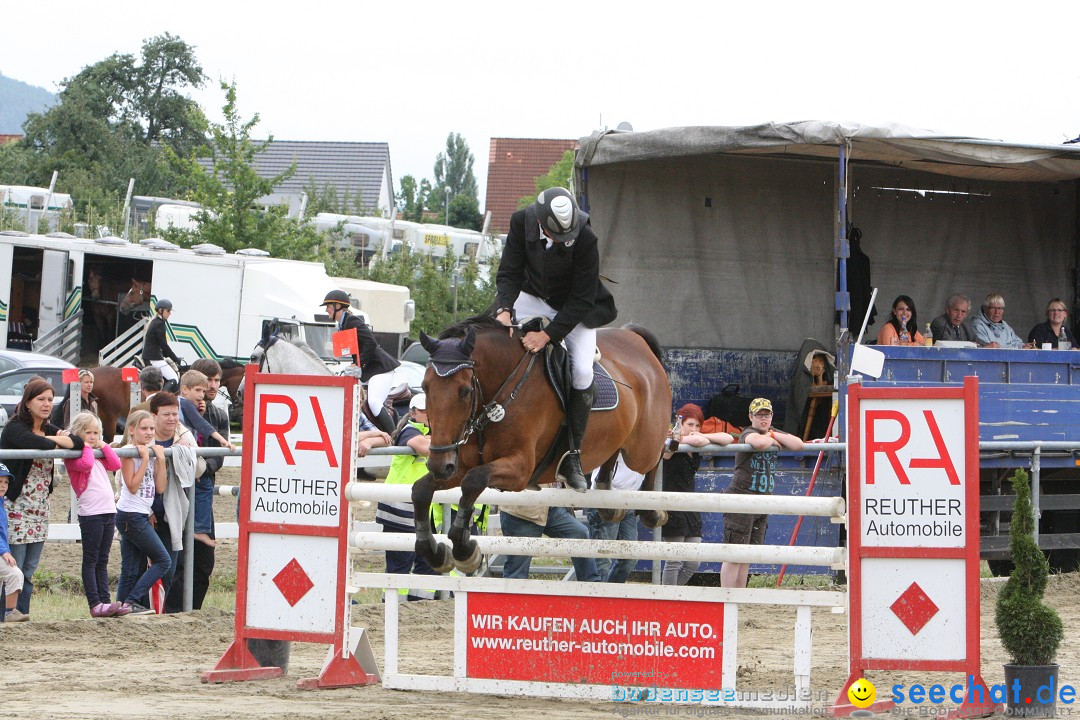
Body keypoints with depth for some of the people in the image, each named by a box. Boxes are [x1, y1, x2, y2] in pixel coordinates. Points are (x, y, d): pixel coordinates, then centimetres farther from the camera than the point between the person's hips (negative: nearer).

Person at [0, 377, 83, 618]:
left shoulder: (49, 429, 14)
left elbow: (81, 442, 1)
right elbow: (40, 444, -28)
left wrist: (55, 439, -13)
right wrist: (58, 442, -8)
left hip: (40, 511, 7)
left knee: (28, 573, 9)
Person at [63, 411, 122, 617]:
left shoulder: (98, 456, 18)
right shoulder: (74, 456, -6)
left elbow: (116, 464, 8)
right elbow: (86, 463, -25)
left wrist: (104, 446, 6)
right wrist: (86, 447, -10)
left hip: (109, 511, 8)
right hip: (90, 513, -8)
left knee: (102, 561, 9)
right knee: (91, 560, -6)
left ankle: (105, 601, 10)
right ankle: (95, 605, -9)